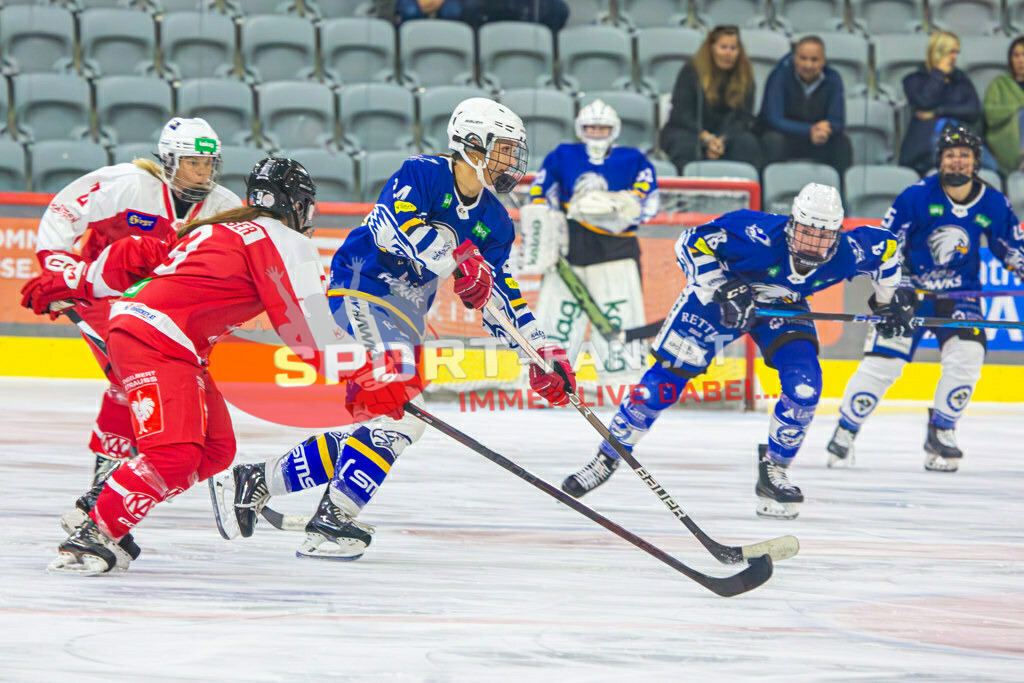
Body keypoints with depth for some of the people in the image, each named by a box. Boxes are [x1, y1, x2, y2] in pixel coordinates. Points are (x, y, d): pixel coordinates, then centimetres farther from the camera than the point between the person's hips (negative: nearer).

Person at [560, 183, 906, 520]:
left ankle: (773, 470, 3)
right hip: (717, 295, -3)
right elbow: (692, 243, -30)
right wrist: (721, 290, -37)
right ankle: (607, 457, 12)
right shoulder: (759, 236, -39)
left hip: (783, 307, 3)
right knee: (665, 381, -6)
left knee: (804, 385, -19)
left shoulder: (846, 254, -27)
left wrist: (886, 303, 8)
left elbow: (886, 246, -4)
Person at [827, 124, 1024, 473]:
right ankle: (845, 432, 4)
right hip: (911, 286, -2)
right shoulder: (917, 196, -13)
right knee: (882, 360, -11)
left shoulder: (993, 204, -5)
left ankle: (940, 434, 2)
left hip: (960, 292, 3)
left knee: (967, 354, -17)